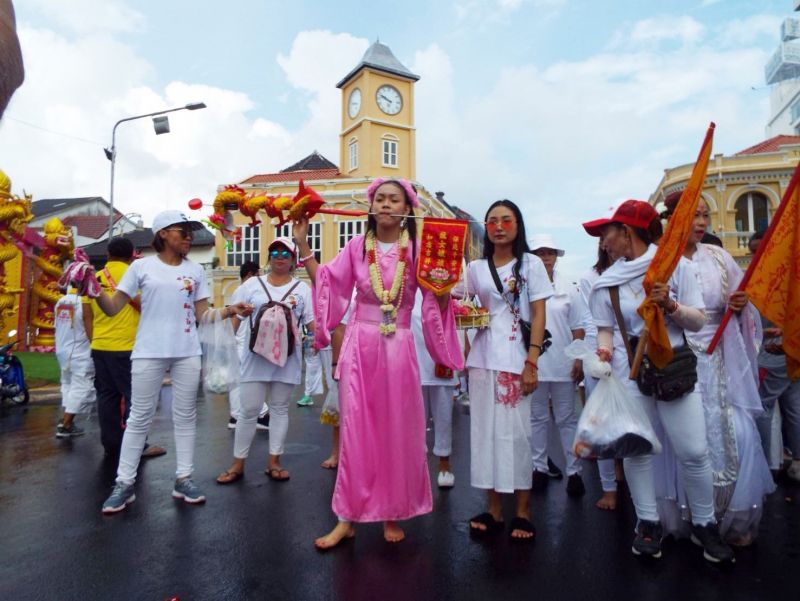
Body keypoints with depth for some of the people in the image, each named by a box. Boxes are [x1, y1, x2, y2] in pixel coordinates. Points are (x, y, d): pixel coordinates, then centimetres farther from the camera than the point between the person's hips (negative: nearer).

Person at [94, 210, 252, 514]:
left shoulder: (195, 270, 9)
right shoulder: (142, 266, 2)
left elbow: (203, 315, 6)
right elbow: (112, 308, 1)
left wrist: (229, 310, -9)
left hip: (187, 353, 3)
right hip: (149, 352, -2)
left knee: (185, 416, 7)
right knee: (139, 417, 4)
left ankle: (183, 478, 17)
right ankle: (124, 482, 16)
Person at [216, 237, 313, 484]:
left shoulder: (302, 288, 6)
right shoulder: (253, 284, 7)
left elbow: (311, 320, 2)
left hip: (287, 356, 1)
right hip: (257, 355, 0)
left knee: (280, 408, 9)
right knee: (249, 410, 2)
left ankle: (274, 462, 19)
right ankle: (238, 464, 16)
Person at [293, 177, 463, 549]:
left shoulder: (417, 250, 1)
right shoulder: (357, 247, 5)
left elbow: (439, 301, 0)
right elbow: (324, 282, 5)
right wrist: (303, 245, 1)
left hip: (398, 347, 0)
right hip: (360, 344, 1)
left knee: (397, 432, 8)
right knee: (355, 430, 4)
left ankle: (392, 514, 25)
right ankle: (347, 518, 16)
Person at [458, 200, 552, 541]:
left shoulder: (531, 264, 5)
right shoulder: (475, 268, 11)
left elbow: (538, 315, -1)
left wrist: (532, 363, -10)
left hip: (516, 359, -3)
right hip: (482, 358, 3)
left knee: (517, 431, 0)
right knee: (486, 430, 6)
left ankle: (523, 512, 14)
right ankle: (494, 510, 18)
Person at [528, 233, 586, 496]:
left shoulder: (568, 288, 5)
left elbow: (578, 328, 6)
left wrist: (579, 360, -1)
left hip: (563, 365, 1)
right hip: (533, 365, -1)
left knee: (567, 419, 9)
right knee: (537, 418, 12)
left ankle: (574, 471, 18)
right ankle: (539, 467, 24)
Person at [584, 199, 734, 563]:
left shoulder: (675, 265, 0)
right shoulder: (606, 283, 5)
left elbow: (698, 321, 1)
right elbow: (606, 330, 5)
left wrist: (670, 305, -17)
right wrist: (604, 352, -15)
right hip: (628, 372, 1)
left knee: (694, 450, -1)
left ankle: (705, 524, 21)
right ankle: (648, 523, 21)